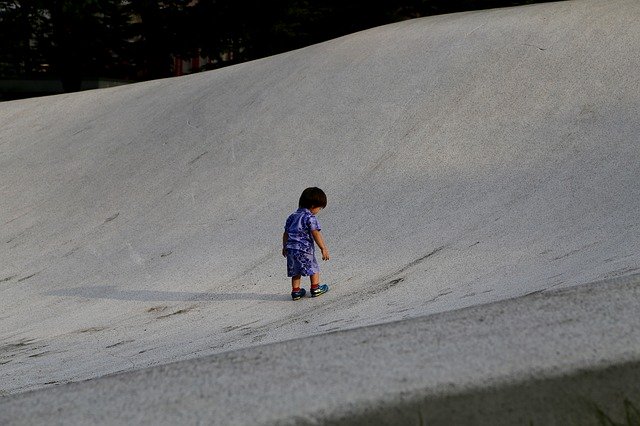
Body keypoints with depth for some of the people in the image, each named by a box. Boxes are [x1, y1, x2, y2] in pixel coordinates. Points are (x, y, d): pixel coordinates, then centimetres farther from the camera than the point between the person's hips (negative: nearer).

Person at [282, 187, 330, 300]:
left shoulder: (292, 217, 12)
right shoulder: (310, 218, -11)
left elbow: (286, 234, 17)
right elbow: (316, 234, -18)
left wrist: (285, 247, 28)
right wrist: (324, 248, -16)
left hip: (291, 248, 6)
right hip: (305, 249, -6)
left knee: (296, 271, 15)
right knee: (313, 269, 13)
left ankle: (296, 291, 14)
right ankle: (315, 288, 21)